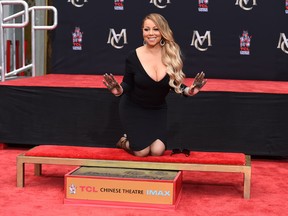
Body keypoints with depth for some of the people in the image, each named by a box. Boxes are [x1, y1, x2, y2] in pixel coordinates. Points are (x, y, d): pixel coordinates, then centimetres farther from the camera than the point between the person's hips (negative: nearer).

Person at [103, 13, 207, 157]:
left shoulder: (173, 55, -12)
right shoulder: (133, 56, -17)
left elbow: (174, 83, 0)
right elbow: (127, 84, -6)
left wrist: (187, 90, -20)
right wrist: (119, 90, -29)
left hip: (158, 109, 3)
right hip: (133, 108, -3)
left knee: (157, 150, -10)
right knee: (142, 152, -12)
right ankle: (124, 141, 24)